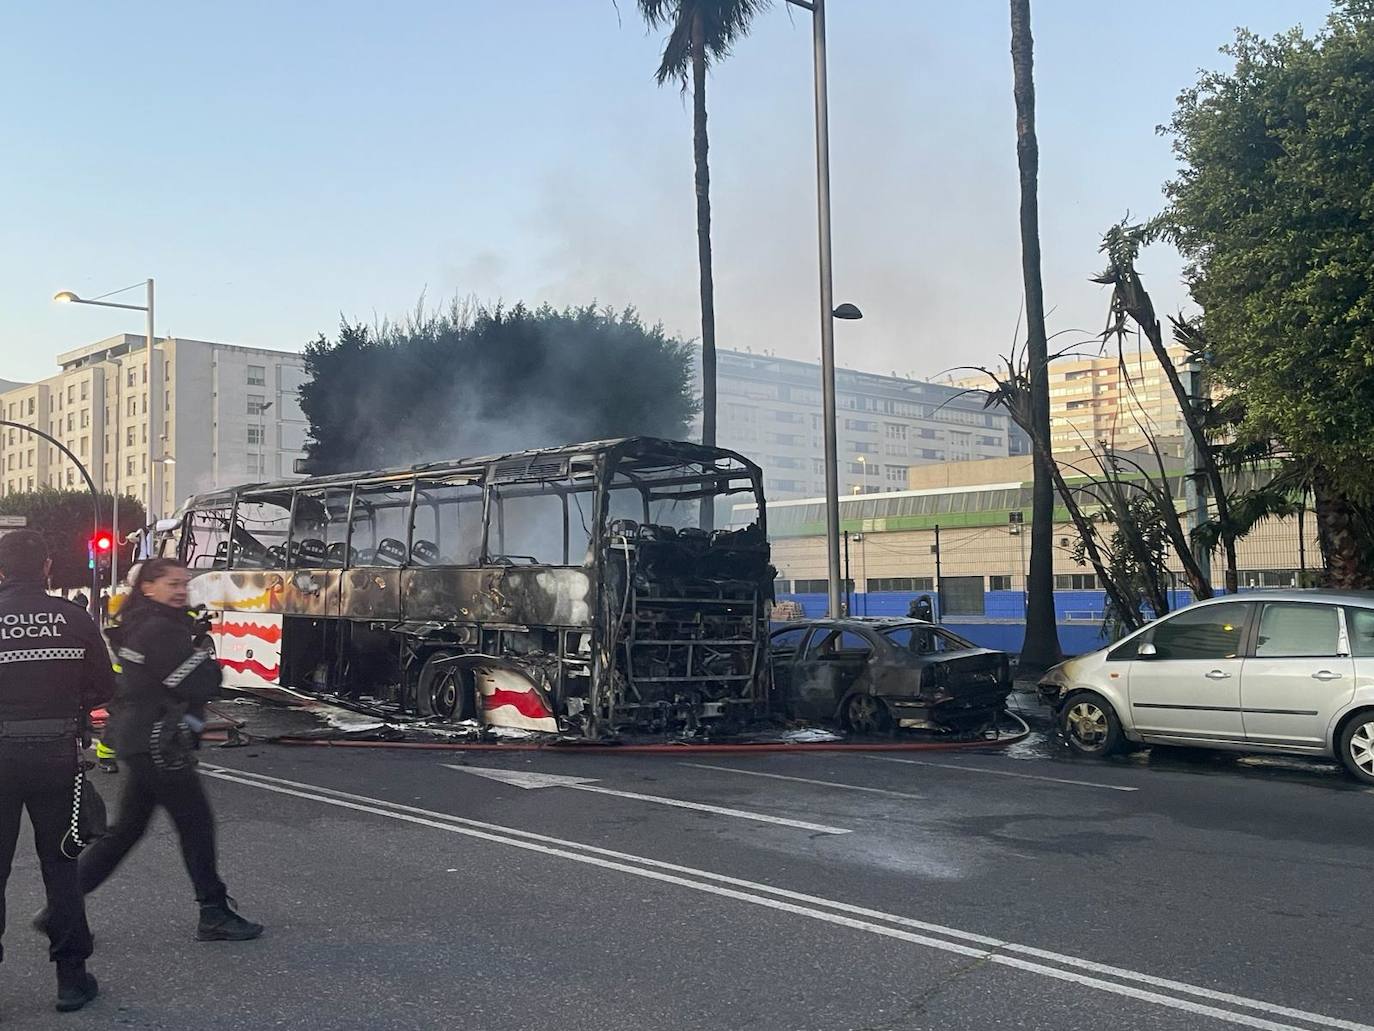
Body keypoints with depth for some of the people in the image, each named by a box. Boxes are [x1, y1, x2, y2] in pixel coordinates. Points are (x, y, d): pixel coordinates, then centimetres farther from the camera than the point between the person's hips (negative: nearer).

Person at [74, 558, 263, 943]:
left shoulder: (137, 626, 14)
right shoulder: (160, 630, -18)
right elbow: (201, 686, -21)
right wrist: (207, 658, -1)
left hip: (136, 738, 10)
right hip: (157, 742, -10)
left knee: (128, 828, 16)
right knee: (197, 823, 0)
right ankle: (214, 914, 8)